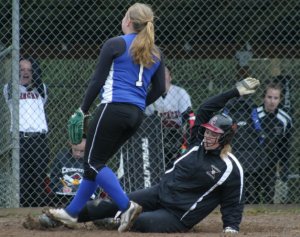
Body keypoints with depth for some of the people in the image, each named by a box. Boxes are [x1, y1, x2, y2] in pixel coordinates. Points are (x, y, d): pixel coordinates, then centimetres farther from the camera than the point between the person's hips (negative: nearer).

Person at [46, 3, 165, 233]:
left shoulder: (115, 45, -3)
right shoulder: (156, 53, 13)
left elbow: (98, 81, -5)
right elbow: (159, 89, 13)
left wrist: (84, 110, 2)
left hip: (114, 108, -7)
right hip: (136, 115, 7)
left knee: (94, 162, -4)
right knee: (96, 162, 16)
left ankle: (127, 206, -19)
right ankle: (73, 211, 22)